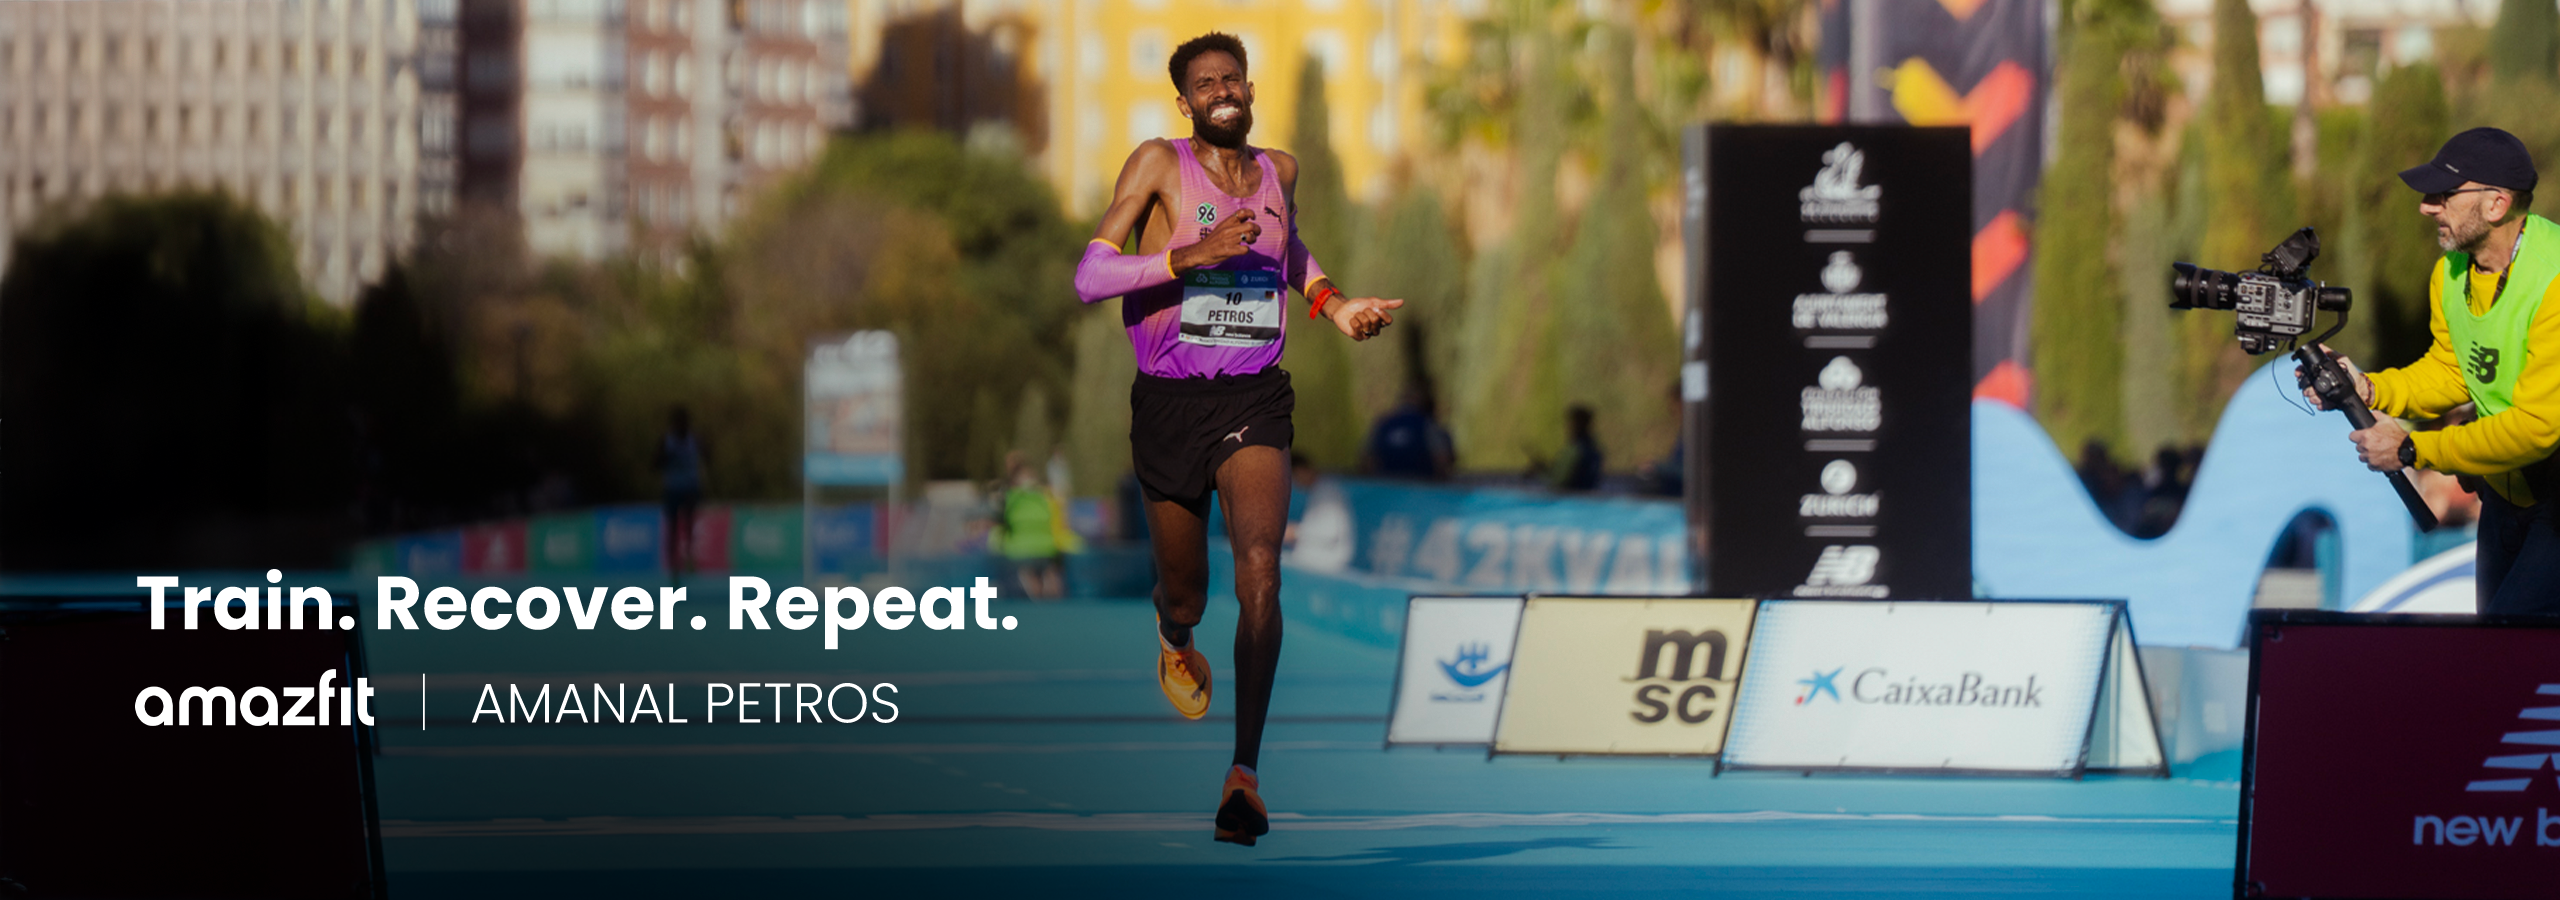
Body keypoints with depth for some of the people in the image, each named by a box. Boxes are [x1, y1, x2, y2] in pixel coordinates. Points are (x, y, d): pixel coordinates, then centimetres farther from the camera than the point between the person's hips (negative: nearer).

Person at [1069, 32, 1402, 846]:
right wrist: (1193, 254, -24)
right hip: (1169, 402, -1)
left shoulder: (1278, 170, 9)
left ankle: (1244, 773, -24)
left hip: (1254, 399, 1)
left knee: (1260, 575, -21)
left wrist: (1331, 304, 17)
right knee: (1185, 592, 13)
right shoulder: (1159, 165, -4)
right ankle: (1174, 638, 54)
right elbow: (1089, 276, -14)